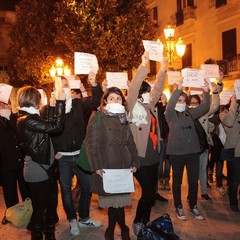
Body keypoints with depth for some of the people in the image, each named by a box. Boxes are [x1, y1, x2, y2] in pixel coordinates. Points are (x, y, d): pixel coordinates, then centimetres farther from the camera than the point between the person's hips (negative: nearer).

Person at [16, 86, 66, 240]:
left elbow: (48, 126, 18)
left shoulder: (30, 117, 9)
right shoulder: (27, 120, -22)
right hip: (37, 171, -10)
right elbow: (56, 126, -26)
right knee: (39, 208, 7)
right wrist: (60, 103, -22)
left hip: (45, 168, 10)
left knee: (52, 204, 21)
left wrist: (52, 107, 14)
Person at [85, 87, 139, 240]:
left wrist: (134, 162, 4)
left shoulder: (123, 118, 15)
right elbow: (92, 143, -9)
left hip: (124, 166, 5)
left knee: (117, 200, 8)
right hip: (106, 167, -4)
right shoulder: (97, 117, -3)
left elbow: (130, 143, 15)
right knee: (114, 200, 2)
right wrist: (97, 166, -15)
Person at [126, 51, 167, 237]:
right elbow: (133, 88, -21)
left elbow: (158, 90, 19)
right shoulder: (133, 107, -8)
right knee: (148, 192, -6)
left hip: (153, 157, 8)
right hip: (140, 158, -7)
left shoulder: (150, 106, 12)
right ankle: (137, 222, 15)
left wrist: (162, 71, 14)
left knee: (151, 192, 14)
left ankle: (146, 222, 29)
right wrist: (143, 66, -25)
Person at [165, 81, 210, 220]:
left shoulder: (190, 113, 9)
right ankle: (179, 207, 24)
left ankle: (193, 206, 27)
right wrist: (179, 88, -29)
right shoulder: (171, 114, -1)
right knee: (177, 181, 9)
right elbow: (170, 104, -21)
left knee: (194, 181, 10)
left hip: (193, 152, 4)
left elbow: (205, 106, 2)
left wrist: (206, 92, -14)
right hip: (176, 153, -3)